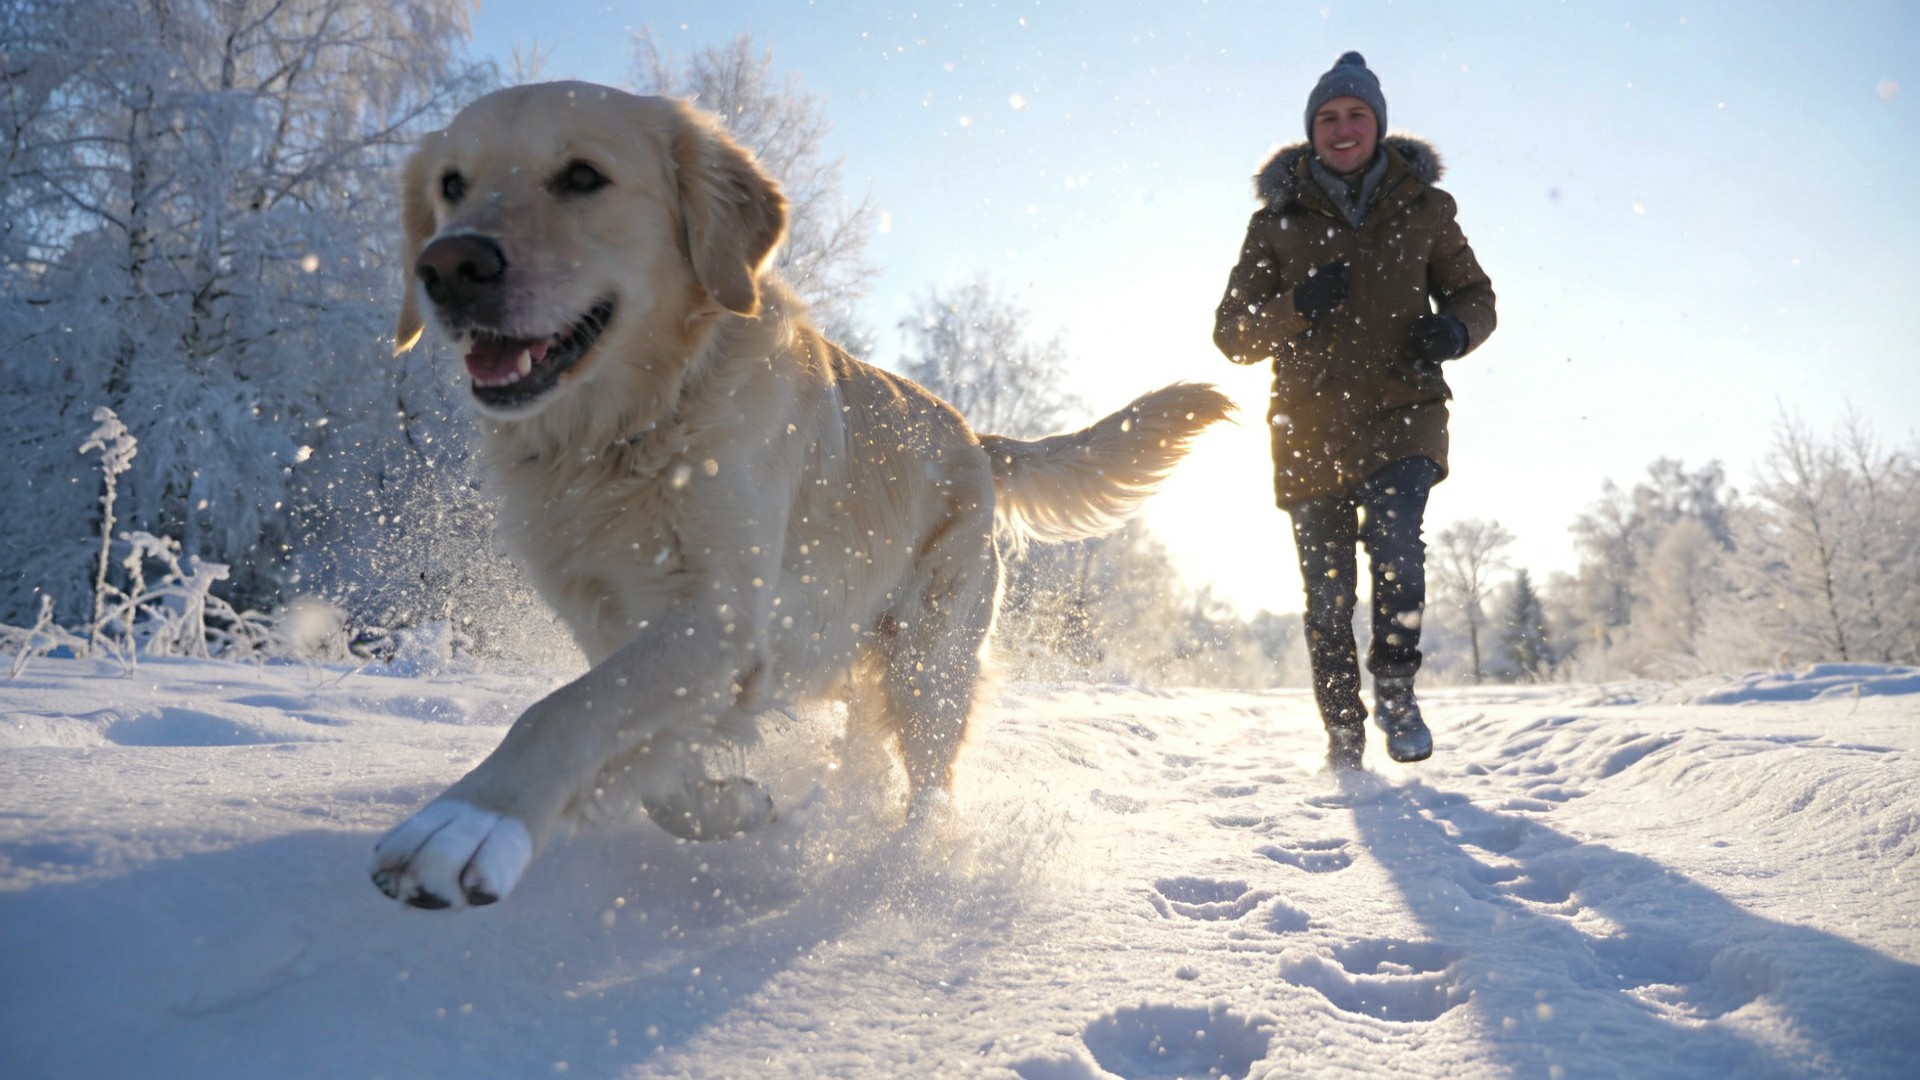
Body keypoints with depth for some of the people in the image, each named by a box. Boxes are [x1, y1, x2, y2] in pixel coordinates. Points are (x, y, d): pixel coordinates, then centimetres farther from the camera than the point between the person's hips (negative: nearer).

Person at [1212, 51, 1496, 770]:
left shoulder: (1422, 207, 8)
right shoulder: (1277, 220, 6)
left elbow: (1474, 296, 16)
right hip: (1309, 424, 0)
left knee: (1394, 539, -25)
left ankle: (1396, 689, -3)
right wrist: (1298, 308, -16)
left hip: (1402, 412, 0)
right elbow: (1233, 335, 4)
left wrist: (1452, 329, -8)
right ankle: (1343, 732, 20)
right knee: (1327, 594, 1)